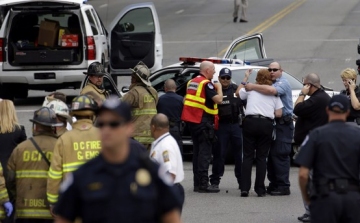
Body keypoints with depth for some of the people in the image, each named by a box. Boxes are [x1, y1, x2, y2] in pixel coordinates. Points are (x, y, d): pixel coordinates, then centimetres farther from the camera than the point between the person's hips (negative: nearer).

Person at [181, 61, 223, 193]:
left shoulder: (192, 82, 14)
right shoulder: (206, 83, -13)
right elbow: (218, 99, -21)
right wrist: (219, 88, -2)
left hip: (192, 121, 9)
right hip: (204, 121, -9)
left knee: (197, 151, 14)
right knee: (205, 152, -8)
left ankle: (197, 183, 16)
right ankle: (203, 184, -11)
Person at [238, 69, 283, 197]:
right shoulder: (274, 93, 9)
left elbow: (239, 93, 28)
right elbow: (278, 113, 4)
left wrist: (245, 79, 34)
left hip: (250, 122, 0)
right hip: (267, 124, 0)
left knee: (248, 156, 3)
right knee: (262, 157, 5)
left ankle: (244, 188, -4)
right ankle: (260, 189, 2)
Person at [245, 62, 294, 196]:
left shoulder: (283, 83, -8)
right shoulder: (271, 84, 21)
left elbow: (271, 90, -29)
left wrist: (253, 87, -22)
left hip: (283, 124, -9)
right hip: (272, 123, 9)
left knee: (280, 154, -10)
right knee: (271, 154, 10)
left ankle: (283, 186, -9)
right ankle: (273, 184, 16)